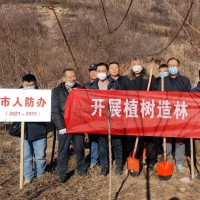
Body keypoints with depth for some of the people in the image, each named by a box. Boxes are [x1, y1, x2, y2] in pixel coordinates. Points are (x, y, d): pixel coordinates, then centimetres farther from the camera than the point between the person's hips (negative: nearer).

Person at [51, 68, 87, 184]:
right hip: (65, 127, -2)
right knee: (63, 151, 5)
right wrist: (61, 127, -14)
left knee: (80, 149, 12)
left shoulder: (80, 89, 8)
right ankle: (62, 174, 18)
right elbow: (55, 111, -7)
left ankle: (81, 169, 30)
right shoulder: (57, 91, -1)